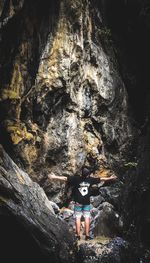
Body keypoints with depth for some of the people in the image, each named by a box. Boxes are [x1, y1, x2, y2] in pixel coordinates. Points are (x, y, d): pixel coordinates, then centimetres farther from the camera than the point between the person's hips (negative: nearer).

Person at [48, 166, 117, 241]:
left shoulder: (76, 179, -13)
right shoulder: (90, 179, -6)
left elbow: (65, 178, -13)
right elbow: (101, 179, 7)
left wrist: (54, 176, -6)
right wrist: (110, 178, 22)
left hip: (78, 202, -1)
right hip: (87, 202, 2)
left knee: (78, 218, 4)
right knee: (87, 218, 7)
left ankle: (78, 236, 5)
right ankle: (87, 236, 10)